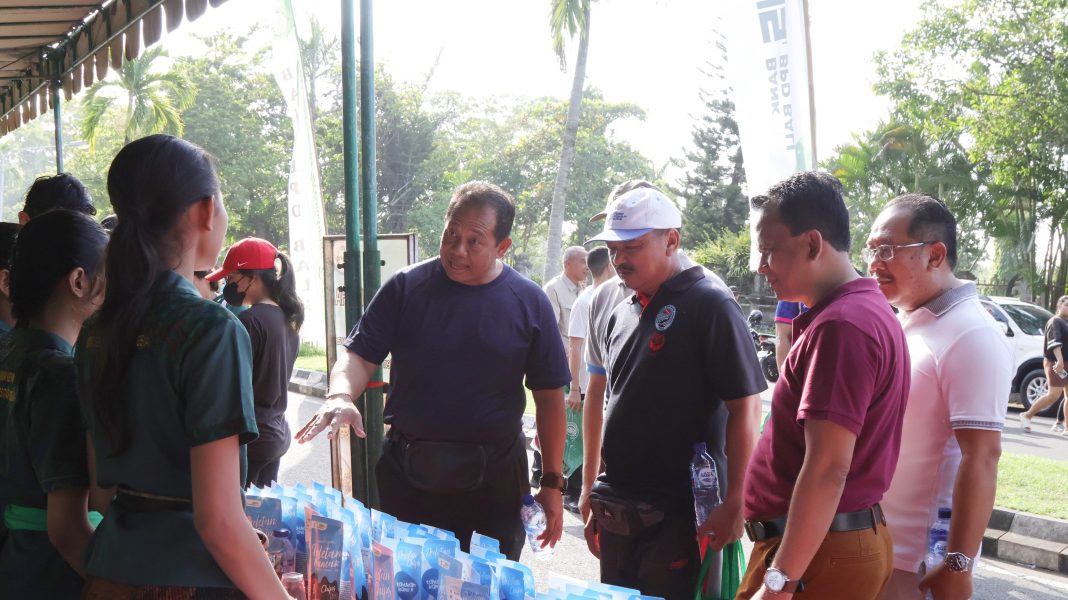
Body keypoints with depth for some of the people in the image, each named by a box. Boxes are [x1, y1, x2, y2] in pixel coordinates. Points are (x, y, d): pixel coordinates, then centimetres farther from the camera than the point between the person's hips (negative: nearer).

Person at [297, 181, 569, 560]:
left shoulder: (529, 301, -1)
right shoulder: (407, 287, -1)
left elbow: (550, 397, 1)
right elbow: (360, 356, -1)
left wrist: (552, 484, -1)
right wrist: (340, 396, -24)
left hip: (493, 482, 0)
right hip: (407, 476, 1)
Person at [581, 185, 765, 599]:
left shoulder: (710, 305, -8)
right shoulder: (622, 314, 13)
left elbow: (744, 408, -12)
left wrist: (734, 504, -17)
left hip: (678, 517, -7)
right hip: (616, 514, 7)